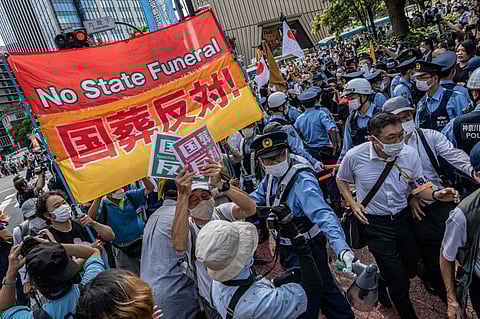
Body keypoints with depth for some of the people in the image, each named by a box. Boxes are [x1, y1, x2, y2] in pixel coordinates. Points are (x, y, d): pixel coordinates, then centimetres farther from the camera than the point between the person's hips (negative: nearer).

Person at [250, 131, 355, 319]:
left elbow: (323, 215, -42)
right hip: (287, 246, 8)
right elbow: (258, 197, 12)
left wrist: (342, 249, -54)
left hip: (306, 249, -8)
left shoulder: (302, 181, -30)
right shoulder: (272, 175, -4)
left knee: (306, 302, 8)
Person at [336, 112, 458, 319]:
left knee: (411, 268, 20)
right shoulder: (355, 156, -18)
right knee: (399, 282, 1)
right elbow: (341, 180, 2)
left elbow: (419, 187, -1)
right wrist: (352, 203, -11)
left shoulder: (410, 154, -11)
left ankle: (378, 281, 50)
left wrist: (435, 195, -22)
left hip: (402, 218, 4)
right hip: (374, 223, -4)